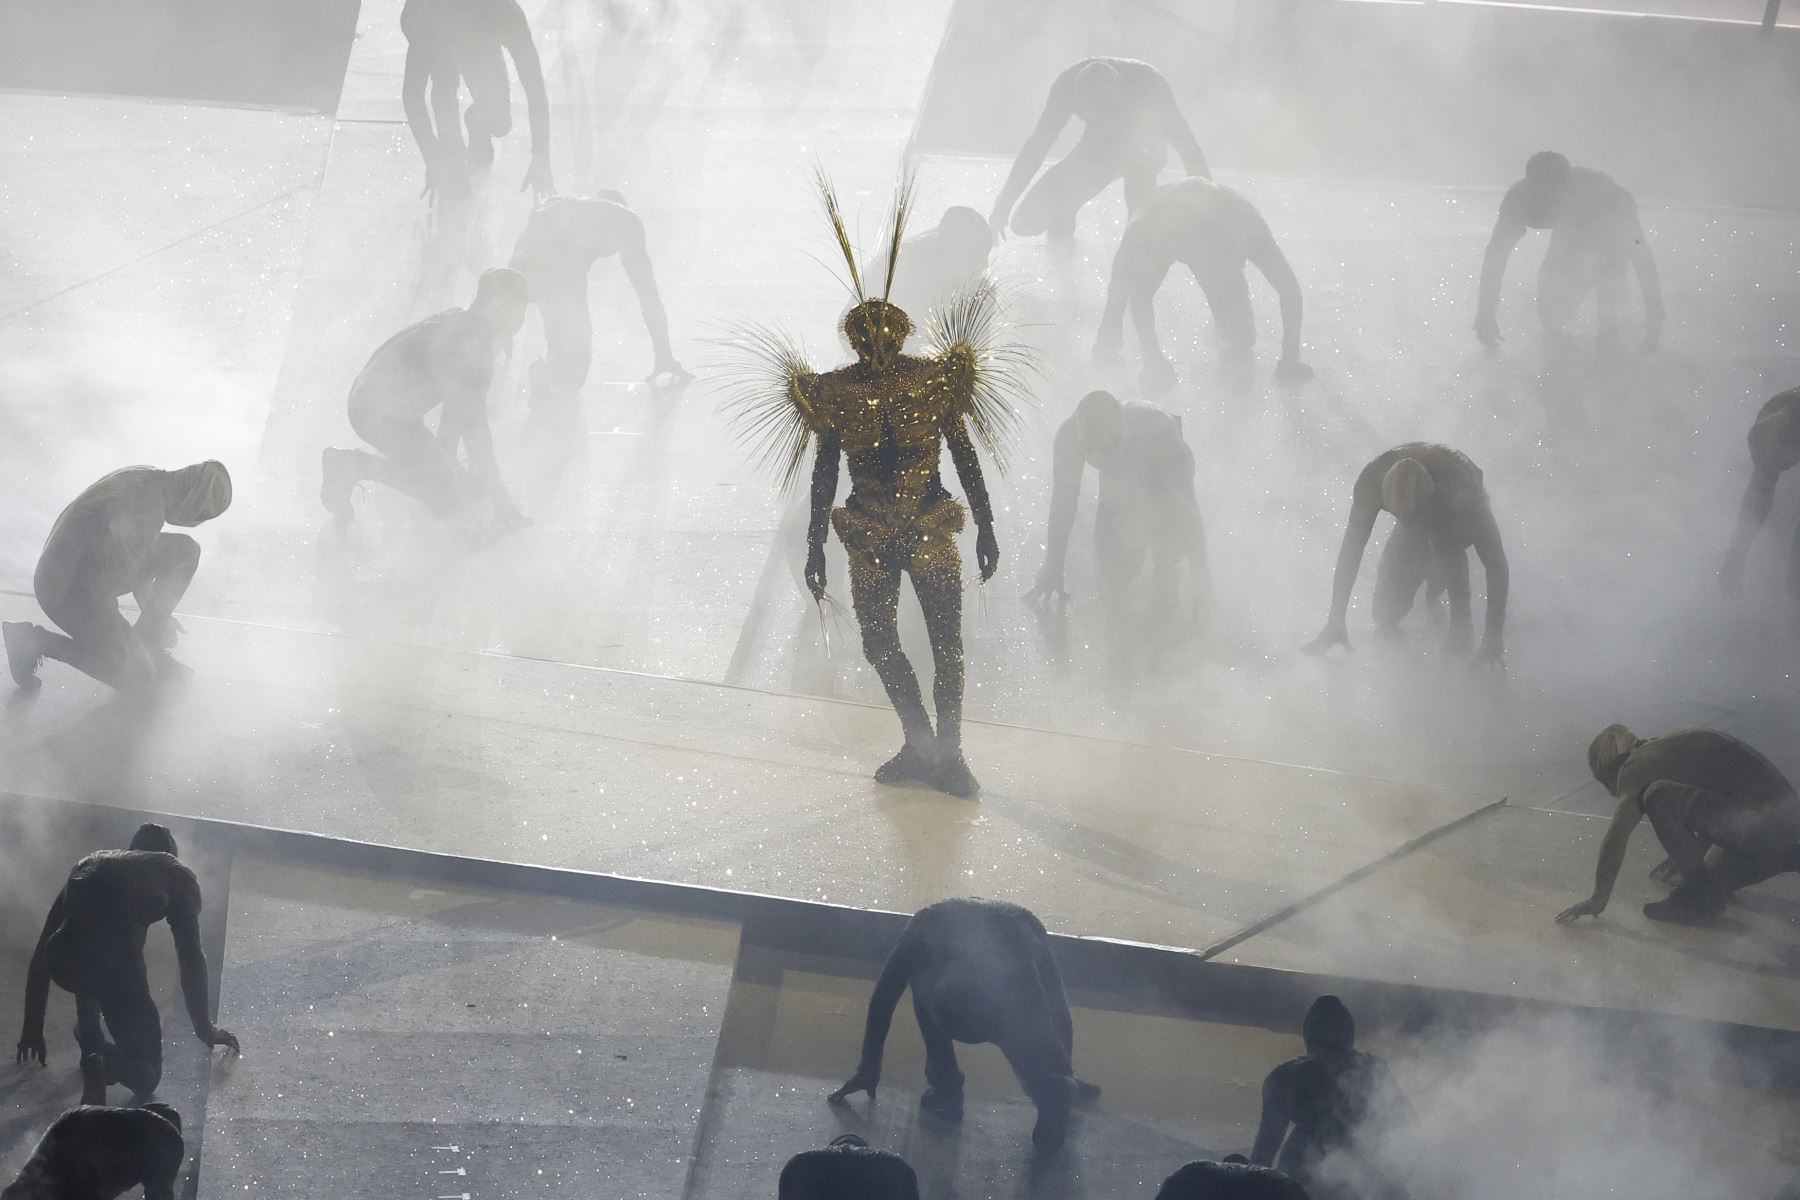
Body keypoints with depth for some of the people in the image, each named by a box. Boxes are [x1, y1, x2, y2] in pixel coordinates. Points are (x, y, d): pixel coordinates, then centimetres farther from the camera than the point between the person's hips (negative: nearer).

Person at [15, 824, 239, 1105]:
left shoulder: (90, 863, 34)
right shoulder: (176, 874, 25)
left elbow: (42, 951, 35)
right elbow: (191, 957, 20)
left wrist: (32, 1029, 41)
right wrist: (205, 1029, 30)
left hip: (63, 964, 4)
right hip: (117, 963, -4)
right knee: (145, 1076, 14)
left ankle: (90, 1042, 23)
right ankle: (102, 1059, -18)